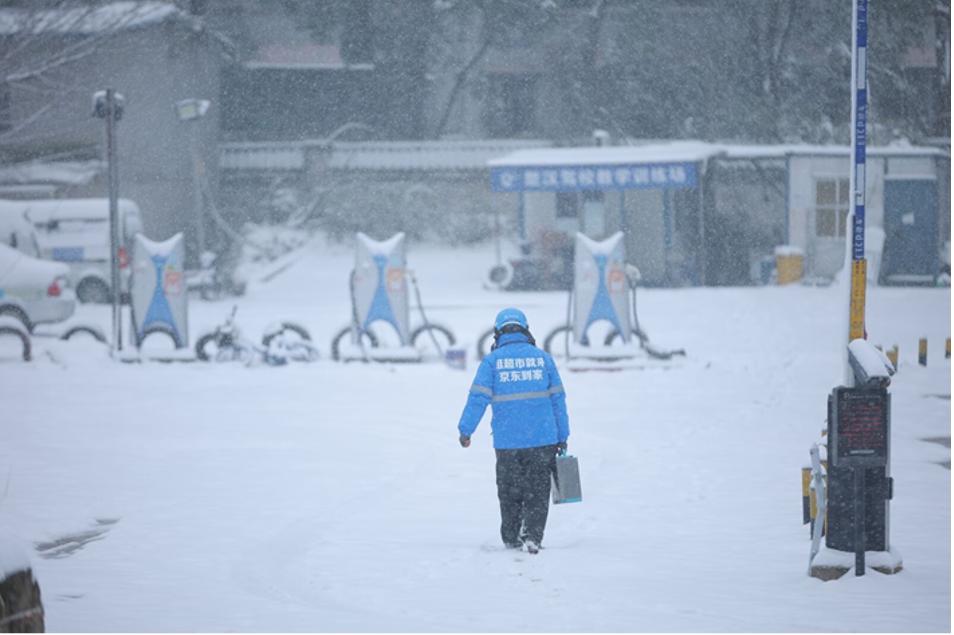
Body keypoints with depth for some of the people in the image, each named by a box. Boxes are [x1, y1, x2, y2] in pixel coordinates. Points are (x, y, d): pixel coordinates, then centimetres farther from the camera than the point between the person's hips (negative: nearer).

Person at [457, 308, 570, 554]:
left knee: (510, 492, 14)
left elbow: (478, 397, -9)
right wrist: (562, 437, 12)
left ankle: (512, 539, 21)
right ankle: (532, 536, -7)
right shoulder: (542, 357, 5)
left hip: (507, 441, 0)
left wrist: (465, 430, -5)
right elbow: (557, 399, 7)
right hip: (543, 439, 0)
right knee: (538, 492, 6)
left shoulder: (492, 361, -1)